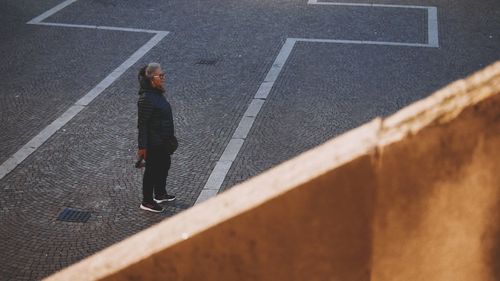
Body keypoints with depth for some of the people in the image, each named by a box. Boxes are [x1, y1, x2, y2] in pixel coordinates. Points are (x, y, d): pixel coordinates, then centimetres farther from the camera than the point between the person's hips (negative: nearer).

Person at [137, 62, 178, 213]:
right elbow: (142, 124, -23)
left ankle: (160, 194, 43)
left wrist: (170, 138, 22)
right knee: (152, 170, 5)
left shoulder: (158, 94, 4)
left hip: (163, 141, 10)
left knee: (164, 165, 23)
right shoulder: (146, 99, -25)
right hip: (153, 144, -10)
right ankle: (147, 202, 21)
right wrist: (142, 147, -21)